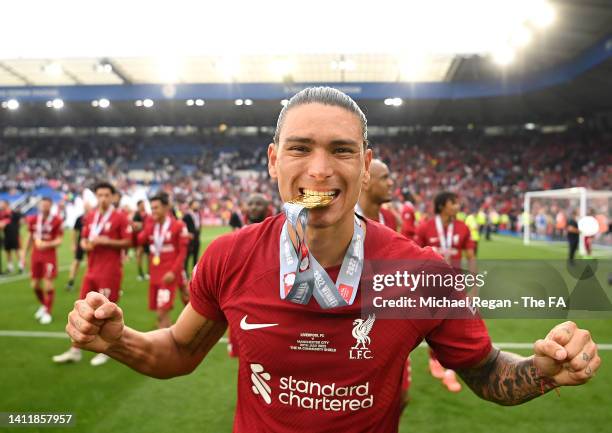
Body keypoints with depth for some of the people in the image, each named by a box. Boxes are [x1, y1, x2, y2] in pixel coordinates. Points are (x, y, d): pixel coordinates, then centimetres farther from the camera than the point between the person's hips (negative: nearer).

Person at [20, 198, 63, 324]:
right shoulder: (33, 220, 5)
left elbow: (59, 241, -10)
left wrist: (47, 244, -27)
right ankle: (44, 305, 36)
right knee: (35, 285, 11)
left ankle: (47, 312, 6)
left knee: (48, 284, -7)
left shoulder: (56, 221, -11)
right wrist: (24, 254, 12)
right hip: (35, 255, 5)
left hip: (49, 256, -5)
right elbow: (30, 238, 14)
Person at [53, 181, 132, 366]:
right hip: (92, 269, 6)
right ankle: (75, 351, 19)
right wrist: (86, 244, -4)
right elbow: (84, 239, 19)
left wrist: (106, 241, -20)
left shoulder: (120, 217, -8)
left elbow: (128, 242, -10)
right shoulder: (90, 217, 11)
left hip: (110, 271, -6)